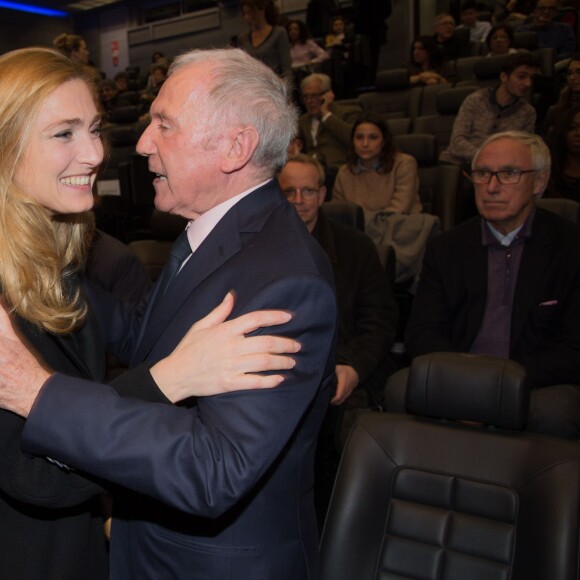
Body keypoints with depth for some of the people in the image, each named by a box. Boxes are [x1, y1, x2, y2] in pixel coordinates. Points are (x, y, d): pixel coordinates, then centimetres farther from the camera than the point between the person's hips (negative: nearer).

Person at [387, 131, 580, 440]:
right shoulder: (446, 247, 9)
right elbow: (422, 333, 4)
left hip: (539, 384, -1)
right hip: (456, 385, 2)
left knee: (553, 414, -34)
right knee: (399, 391, -27)